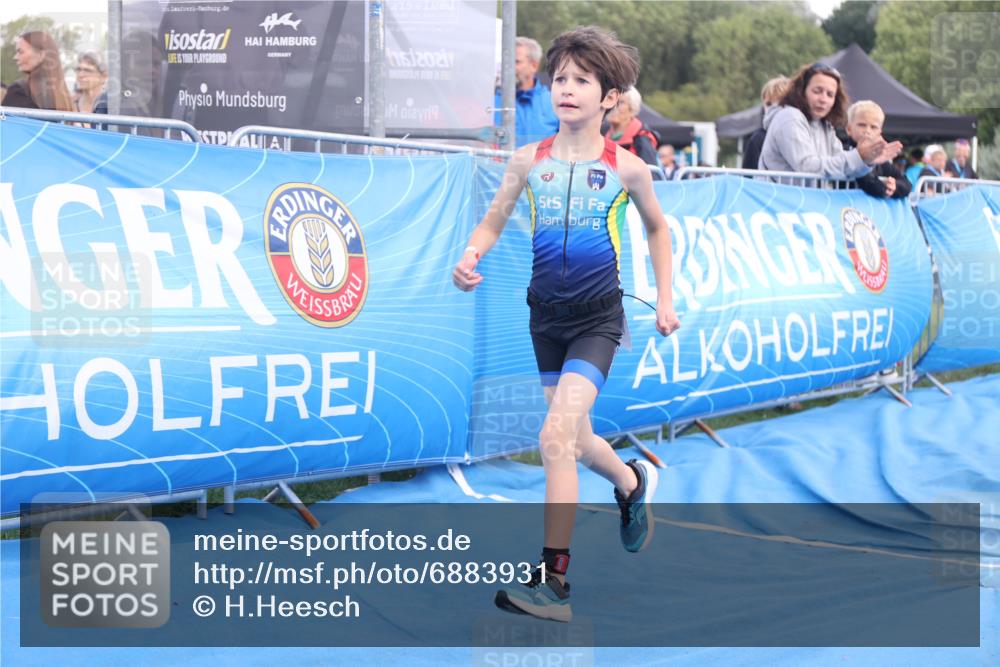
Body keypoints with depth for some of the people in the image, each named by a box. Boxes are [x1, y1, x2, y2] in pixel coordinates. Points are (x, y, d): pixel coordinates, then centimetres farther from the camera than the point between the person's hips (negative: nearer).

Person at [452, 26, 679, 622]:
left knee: (557, 436, -20)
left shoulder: (626, 167, -6)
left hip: (598, 317, -4)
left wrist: (665, 298, 12)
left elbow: (657, 227, 12)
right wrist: (471, 256, -14)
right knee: (578, 441, 17)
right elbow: (492, 224, 7)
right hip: (547, 314, 4)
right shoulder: (529, 161, -1)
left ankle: (552, 582, -15)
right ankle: (634, 483, 52)